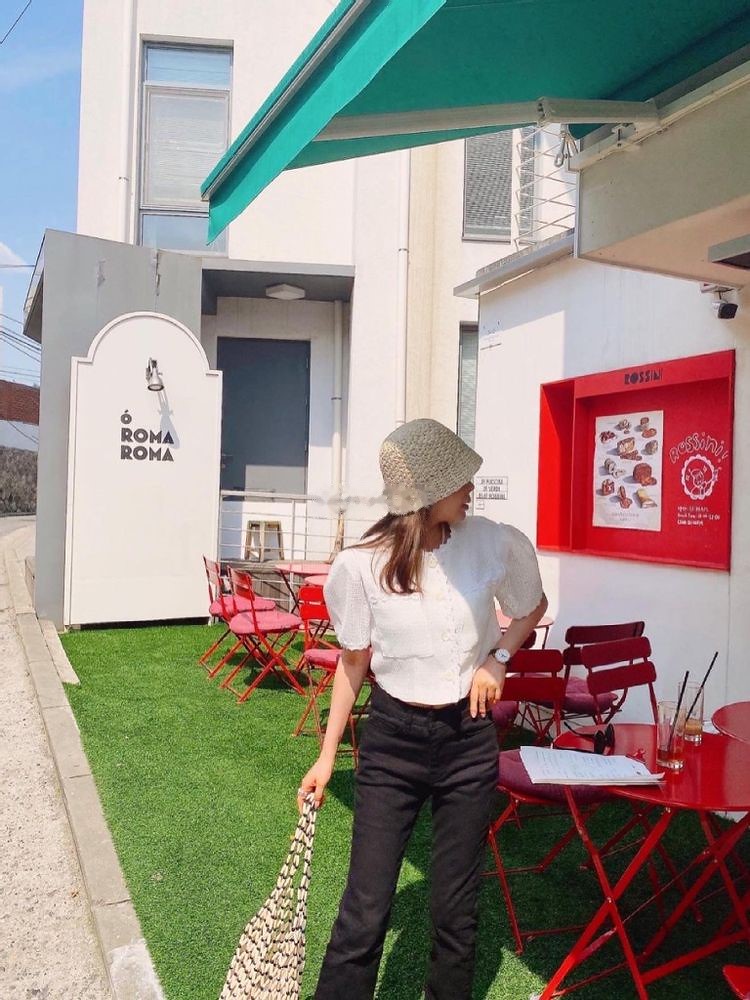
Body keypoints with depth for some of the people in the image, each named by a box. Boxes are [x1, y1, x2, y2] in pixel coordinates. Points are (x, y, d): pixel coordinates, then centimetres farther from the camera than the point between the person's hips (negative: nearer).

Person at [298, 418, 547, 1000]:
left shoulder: (496, 545, -11)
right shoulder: (360, 565, -14)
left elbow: (532, 606, 11)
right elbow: (354, 662, 1)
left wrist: (498, 658, -6)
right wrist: (327, 756, 3)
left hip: (469, 740, 1)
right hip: (392, 740, -1)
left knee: (456, 910, 13)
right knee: (365, 910, 2)